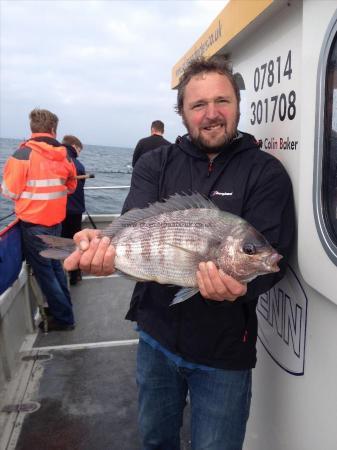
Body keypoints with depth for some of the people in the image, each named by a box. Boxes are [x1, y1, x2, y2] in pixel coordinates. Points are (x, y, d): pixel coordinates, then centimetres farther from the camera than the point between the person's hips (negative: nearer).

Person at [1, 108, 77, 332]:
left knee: (43, 271, 6)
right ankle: (63, 308, 33)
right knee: (55, 265, 20)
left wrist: (27, 192, 8)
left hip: (33, 223, -5)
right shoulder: (64, 156, -1)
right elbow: (70, 187, 11)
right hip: (56, 221, 5)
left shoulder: (23, 154, -15)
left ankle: (63, 317, 15)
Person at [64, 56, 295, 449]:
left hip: (223, 351, -2)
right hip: (156, 335, 3)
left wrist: (240, 285, -39)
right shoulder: (155, 165, -1)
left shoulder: (266, 173, -8)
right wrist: (107, 245, -38)